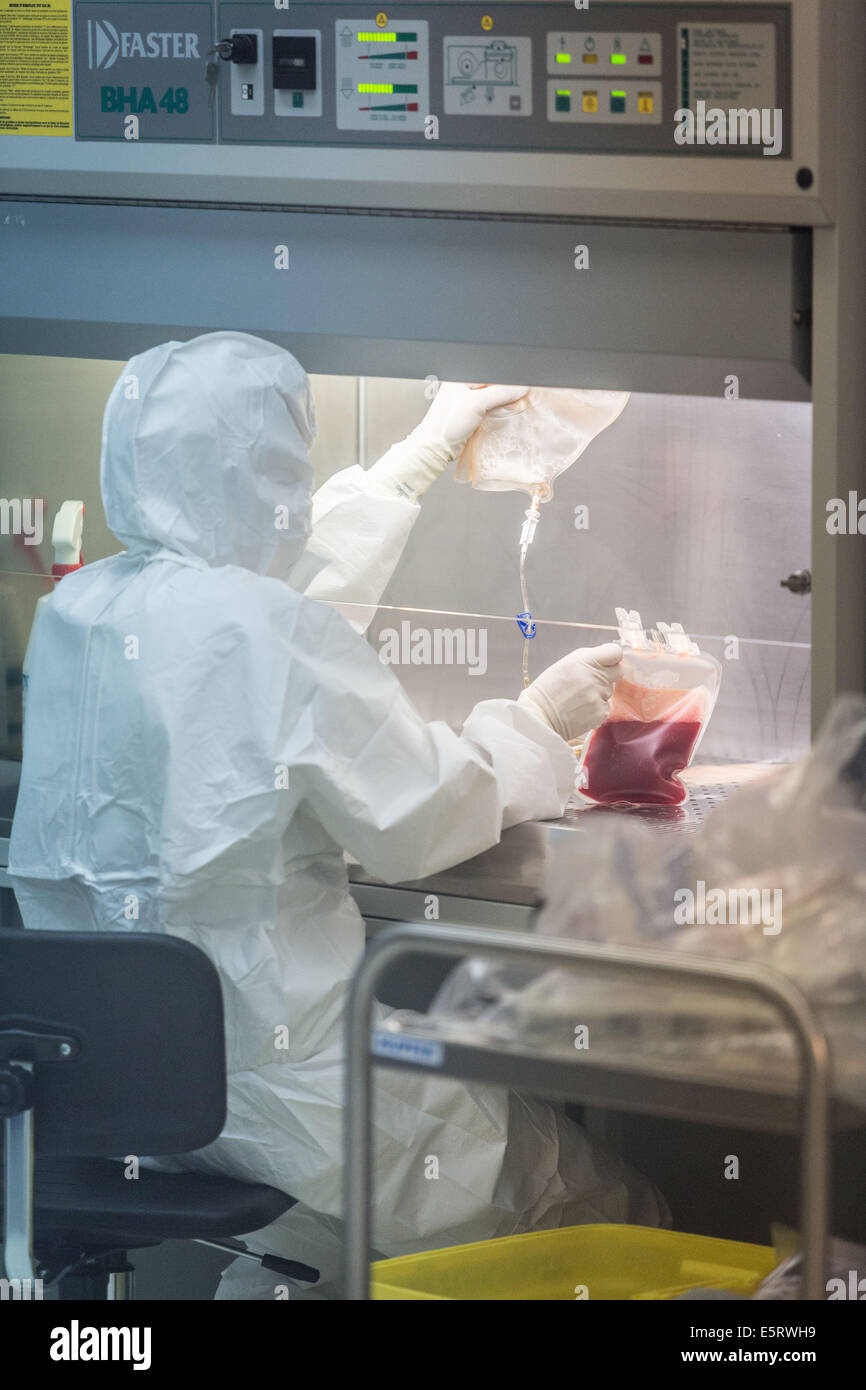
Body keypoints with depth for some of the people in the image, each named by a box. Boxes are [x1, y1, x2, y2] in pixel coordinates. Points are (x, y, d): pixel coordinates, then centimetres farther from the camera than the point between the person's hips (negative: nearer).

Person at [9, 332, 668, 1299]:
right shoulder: (280, 637, -19)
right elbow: (417, 828, -11)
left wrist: (425, 452, 34)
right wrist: (536, 721, 7)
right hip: (262, 1075, -8)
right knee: (620, 1216, 6)